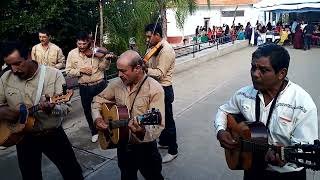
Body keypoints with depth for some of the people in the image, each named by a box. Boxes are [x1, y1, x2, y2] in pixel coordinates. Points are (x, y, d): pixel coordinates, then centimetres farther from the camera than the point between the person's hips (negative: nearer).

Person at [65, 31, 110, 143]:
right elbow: (68, 71, -1)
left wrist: (107, 59, -24)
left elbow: (103, 68, -6)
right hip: (84, 87, 2)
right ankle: (94, 132, 33)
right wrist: (80, 70, -15)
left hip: (100, 85, -2)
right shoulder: (72, 54, 1)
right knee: (88, 111, 13)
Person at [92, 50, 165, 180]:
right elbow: (98, 99, 10)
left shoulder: (155, 89, -22)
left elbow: (158, 126, -28)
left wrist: (143, 132, -48)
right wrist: (97, 117, -7)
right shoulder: (117, 84, -5)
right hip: (122, 144, 5)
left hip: (145, 147, -4)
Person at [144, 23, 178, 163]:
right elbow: (151, 65, 12)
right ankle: (163, 142, 41)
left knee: (168, 120, 2)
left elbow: (159, 73, -26)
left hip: (164, 90, -10)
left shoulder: (166, 50, -21)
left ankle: (173, 150, 17)